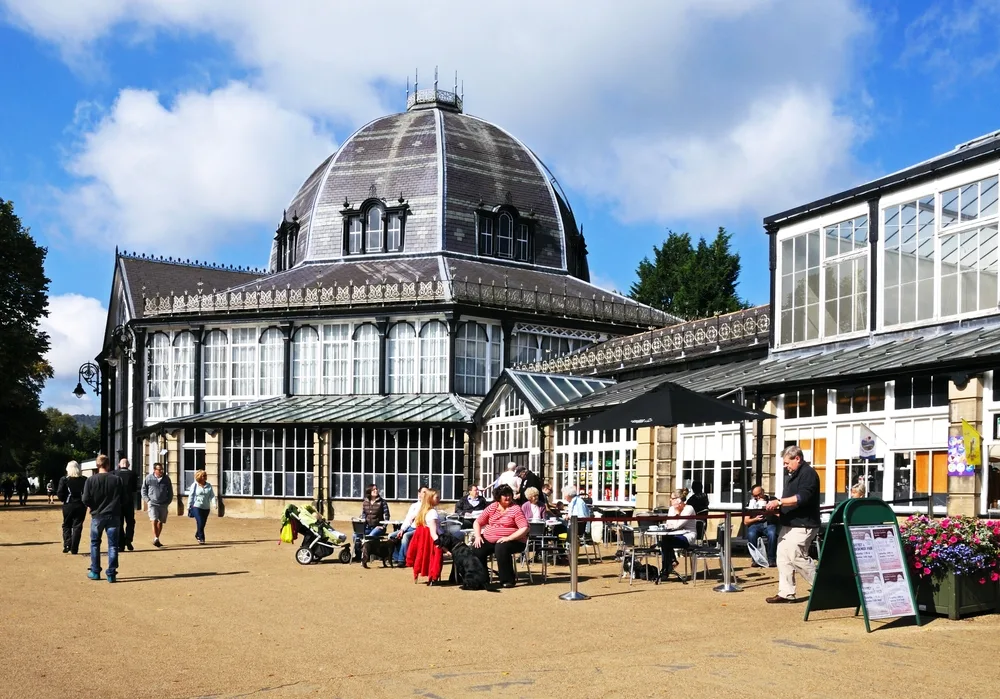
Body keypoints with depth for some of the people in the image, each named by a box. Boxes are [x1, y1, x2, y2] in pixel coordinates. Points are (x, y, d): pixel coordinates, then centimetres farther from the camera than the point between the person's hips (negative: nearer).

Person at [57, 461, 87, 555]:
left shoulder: (64, 479, -6)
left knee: (66, 525, 16)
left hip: (68, 505, -1)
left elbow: (59, 493, -11)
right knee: (77, 527, 6)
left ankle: (67, 544, -1)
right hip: (81, 506, 1)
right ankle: (74, 549, 3)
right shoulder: (84, 480, -2)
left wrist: (63, 500, 7)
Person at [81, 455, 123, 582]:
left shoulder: (91, 480, -7)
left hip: (97, 516, 0)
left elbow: (85, 500, -10)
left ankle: (95, 572, 22)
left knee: (95, 544, 17)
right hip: (113, 516, 0)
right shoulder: (117, 480, -5)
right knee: (112, 545, 4)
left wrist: (94, 506, 10)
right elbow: (122, 499, -3)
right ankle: (111, 574, 2)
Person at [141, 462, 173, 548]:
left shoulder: (166, 478, 4)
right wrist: (148, 501, -4)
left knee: (160, 522, 8)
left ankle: (157, 539, 20)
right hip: (152, 503, -3)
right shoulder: (148, 478, -1)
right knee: (154, 520, -17)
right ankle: (155, 539, -19)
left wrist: (168, 502, 6)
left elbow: (170, 492, 14)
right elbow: (144, 491, 7)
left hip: (163, 505, 3)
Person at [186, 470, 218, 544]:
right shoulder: (194, 485, 0)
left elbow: (212, 495, 4)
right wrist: (189, 506, -1)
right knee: (200, 523, -13)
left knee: (203, 524, 10)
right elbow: (191, 496, 1)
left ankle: (197, 535, 34)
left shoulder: (209, 485, 8)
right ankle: (201, 538, -5)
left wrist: (214, 503, -13)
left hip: (206, 507, 4)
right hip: (196, 506, -4)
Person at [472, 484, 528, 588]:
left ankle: (507, 580, -21)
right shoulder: (492, 507, 8)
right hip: (489, 540, 4)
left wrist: (508, 538, -23)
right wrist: (477, 536, -5)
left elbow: (524, 528, -14)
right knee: (476, 549, -19)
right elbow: (477, 522, 13)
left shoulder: (515, 509, -5)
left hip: (512, 541, -4)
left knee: (501, 548, -35)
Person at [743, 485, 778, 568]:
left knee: (772, 534, -36)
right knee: (751, 534, -33)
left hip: (770, 523, -1)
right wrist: (755, 519, -7)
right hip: (755, 524, 2)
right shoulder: (750, 503, 17)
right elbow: (746, 522, 10)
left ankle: (771, 559, -23)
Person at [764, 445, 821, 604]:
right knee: (783, 559, 6)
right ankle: (786, 593, 9)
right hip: (788, 525, 10)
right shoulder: (791, 476, 19)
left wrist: (779, 502, -25)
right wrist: (777, 507, 9)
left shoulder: (808, 474, -12)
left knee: (797, 558, -10)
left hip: (801, 526, -10)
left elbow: (802, 497, -24)